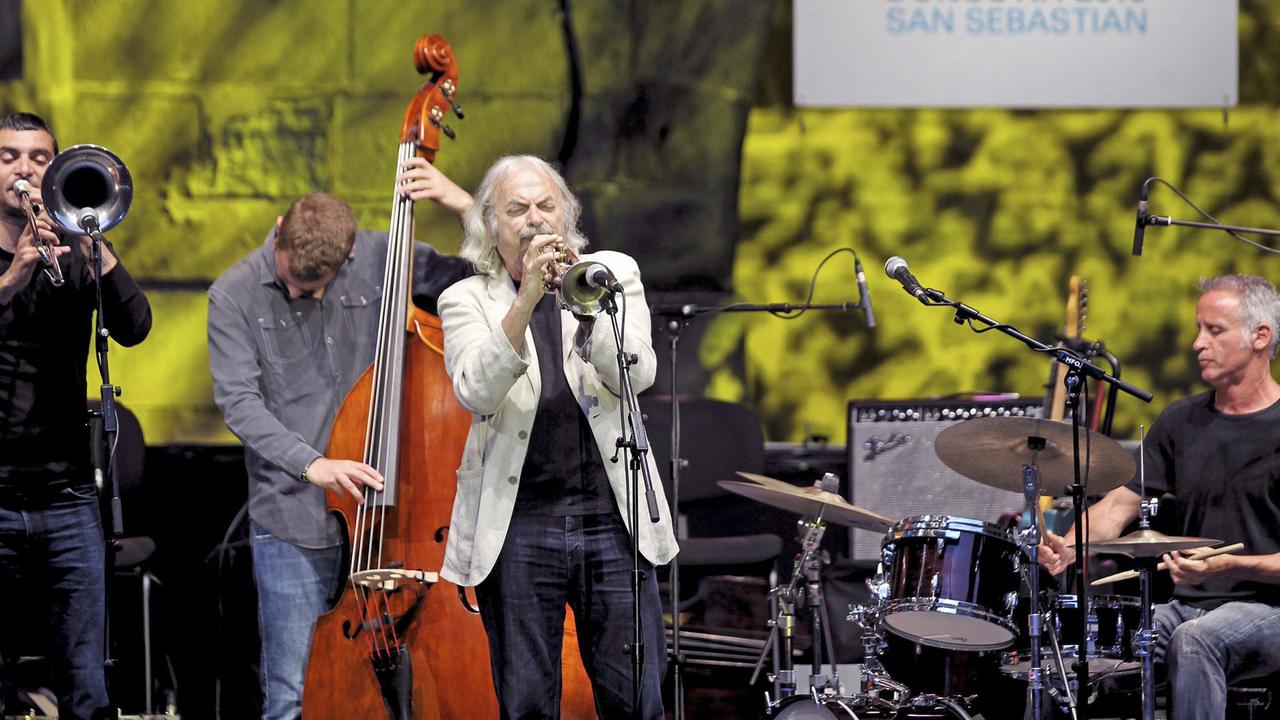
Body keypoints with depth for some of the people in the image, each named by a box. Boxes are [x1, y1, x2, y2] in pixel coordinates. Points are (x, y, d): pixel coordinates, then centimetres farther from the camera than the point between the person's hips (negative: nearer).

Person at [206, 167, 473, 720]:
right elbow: (239, 402, -11)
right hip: (292, 527, -2)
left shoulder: (381, 259, 1)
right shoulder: (235, 296, -3)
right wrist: (312, 464, -24)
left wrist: (464, 206, -11)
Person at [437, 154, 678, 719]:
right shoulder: (468, 301, 5)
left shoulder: (613, 274, 8)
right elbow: (476, 392, -14)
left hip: (612, 518, 1)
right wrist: (525, 302, -24)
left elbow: (637, 375, -7)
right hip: (517, 528, -1)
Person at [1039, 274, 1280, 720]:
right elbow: (1121, 503, 8)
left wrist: (1227, 566, -25)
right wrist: (1069, 547, -12)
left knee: (1195, 640, -36)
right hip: (1189, 604, 6)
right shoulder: (1181, 421, 11)